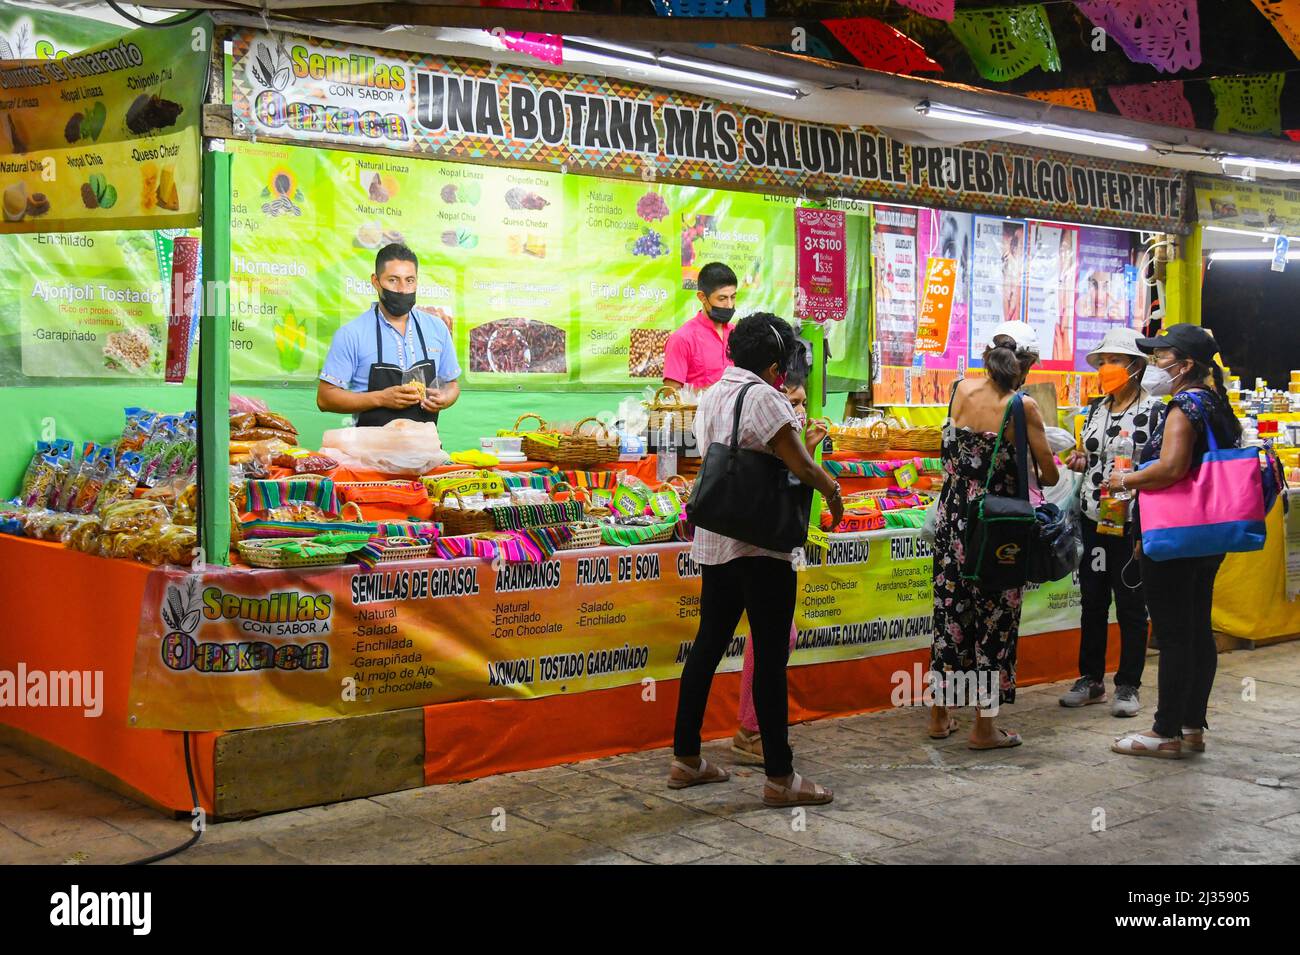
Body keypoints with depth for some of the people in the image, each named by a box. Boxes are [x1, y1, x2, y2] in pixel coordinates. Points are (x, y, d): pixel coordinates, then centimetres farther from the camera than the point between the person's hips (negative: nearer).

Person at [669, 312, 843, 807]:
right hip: (760, 545, -8)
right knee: (771, 657, -2)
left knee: (708, 645, 14)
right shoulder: (764, 398, -14)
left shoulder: (711, 396, 12)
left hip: (713, 541, 8)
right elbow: (802, 466, -16)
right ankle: (779, 777, 4)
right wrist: (833, 490, 3)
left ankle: (686, 758, 22)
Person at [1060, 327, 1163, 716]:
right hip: (1092, 519, 6)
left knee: (1130, 605, 3)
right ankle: (1091, 680, 22)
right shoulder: (1096, 409, 11)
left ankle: (1128, 686, 14)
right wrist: (1080, 462, 2)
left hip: (1131, 522, -6)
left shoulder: (1154, 410, -8)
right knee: (1092, 601, 11)